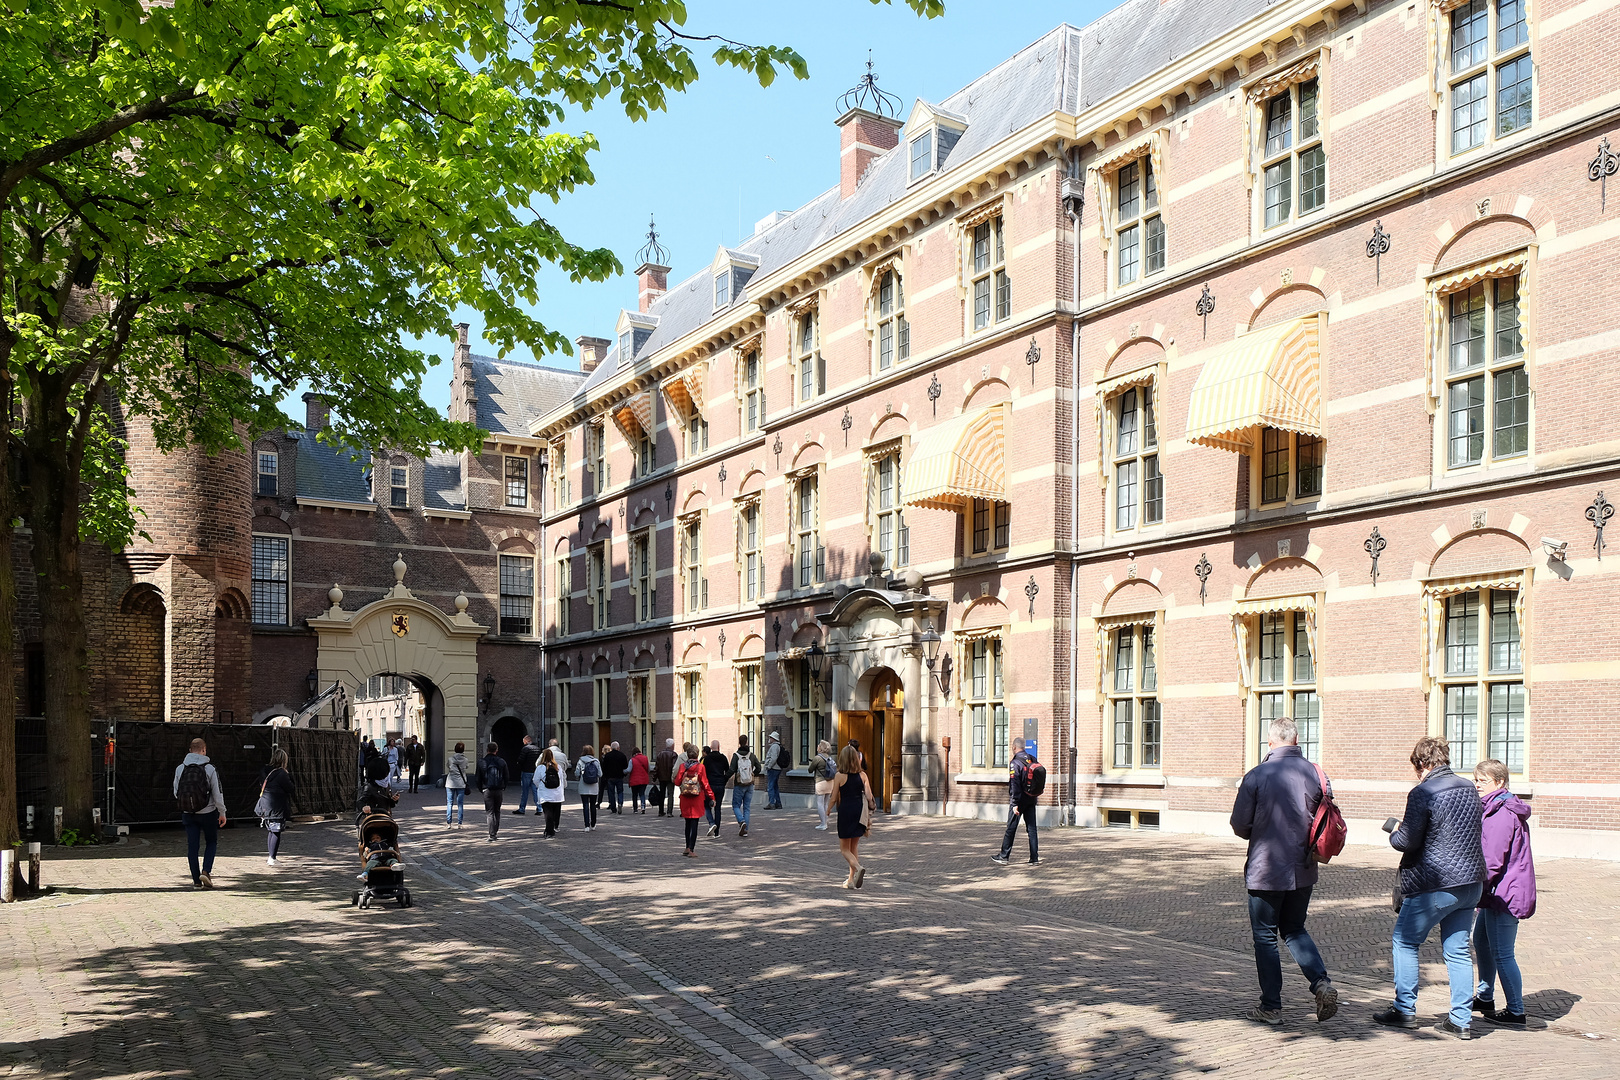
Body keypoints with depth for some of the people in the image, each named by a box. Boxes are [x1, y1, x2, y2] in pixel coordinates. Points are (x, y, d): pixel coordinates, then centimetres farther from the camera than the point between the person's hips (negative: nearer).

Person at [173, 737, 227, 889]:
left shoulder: (180, 769, -1)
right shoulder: (209, 769, -11)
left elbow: (176, 793, 5)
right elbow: (218, 793, -8)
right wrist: (222, 813, 3)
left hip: (187, 813, 3)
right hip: (208, 812, -3)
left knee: (192, 845, 8)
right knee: (212, 842, 14)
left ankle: (196, 879, 9)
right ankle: (206, 871, -4)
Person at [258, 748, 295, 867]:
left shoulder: (265, 771, 6)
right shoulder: (281, 773, -17)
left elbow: (260, 787, 13)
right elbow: (290, 788, -12)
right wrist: (289, 776, 0)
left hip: (266, 807, 7)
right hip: (278, 807, -7)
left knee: (270, 831, 17)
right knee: (276, 832, -2)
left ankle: (269, 855, 22)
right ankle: (272, 858, -2)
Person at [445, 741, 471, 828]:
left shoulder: (451, 758, -6)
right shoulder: (465, 759, -3)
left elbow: (447, 770, 2)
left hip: (450, 783, -1)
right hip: (461, 783, 1)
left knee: (449, 803, 7)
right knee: (460, 804, 5)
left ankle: (448, 823, 6)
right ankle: (459, 823, 4)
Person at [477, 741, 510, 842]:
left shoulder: (481, 763, -4)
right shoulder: (502, 762, 0)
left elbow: (478, 778, 0)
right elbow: (506, 777, 5)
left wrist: (481, 789, 13)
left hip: (487, 791, -2)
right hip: (499, 790, 2)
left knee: (489, 812, -1)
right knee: (497, 811, 19)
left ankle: (492, 835, -8)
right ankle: (496, 830, 25)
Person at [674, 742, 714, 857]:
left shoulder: (682, 766, -3)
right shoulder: (700, 767, -9)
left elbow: (677, 782, 1)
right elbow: (705, 783, -7)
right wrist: (711, 796, 0)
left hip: (685, 798, 3)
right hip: (697, 798, -3)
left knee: (688, 823, 17)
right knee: (694, 824, -1)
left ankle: (687, 847, 24)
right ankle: (691, 850, -7)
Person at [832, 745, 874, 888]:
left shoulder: (840, 776, -8)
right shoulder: (862, 775, 1)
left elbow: (834, 797, -4)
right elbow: (869, 796, -3)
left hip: (845, 810, -4)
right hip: (859, 810, 4)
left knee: (844, 849, 6)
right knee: (854, 847, 16)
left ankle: (858, 868, -21)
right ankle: (851, 880, 16)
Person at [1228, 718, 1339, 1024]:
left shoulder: (1256, 776, -13)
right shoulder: (1316, 774, -2)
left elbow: (1240, 825, -9)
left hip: (1265, 872, -4)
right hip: (1303, 871, 4)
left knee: (1265, 937, 9)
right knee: (1294, 930, 22)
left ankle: (1271, 1007, 14)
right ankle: (1322, 982, 2)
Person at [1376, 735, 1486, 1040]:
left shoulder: (1423, 793, -16)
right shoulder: (1468, 789, 8)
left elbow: (1407, 841, -17)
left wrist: (1394, 832, 5)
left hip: (1434, 885, -7)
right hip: (1470, 882, 7)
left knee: (1404, 941, 8)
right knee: (1458, 950, 12)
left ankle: (1405, 1010, 12)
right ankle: (1461, 1020, 13)